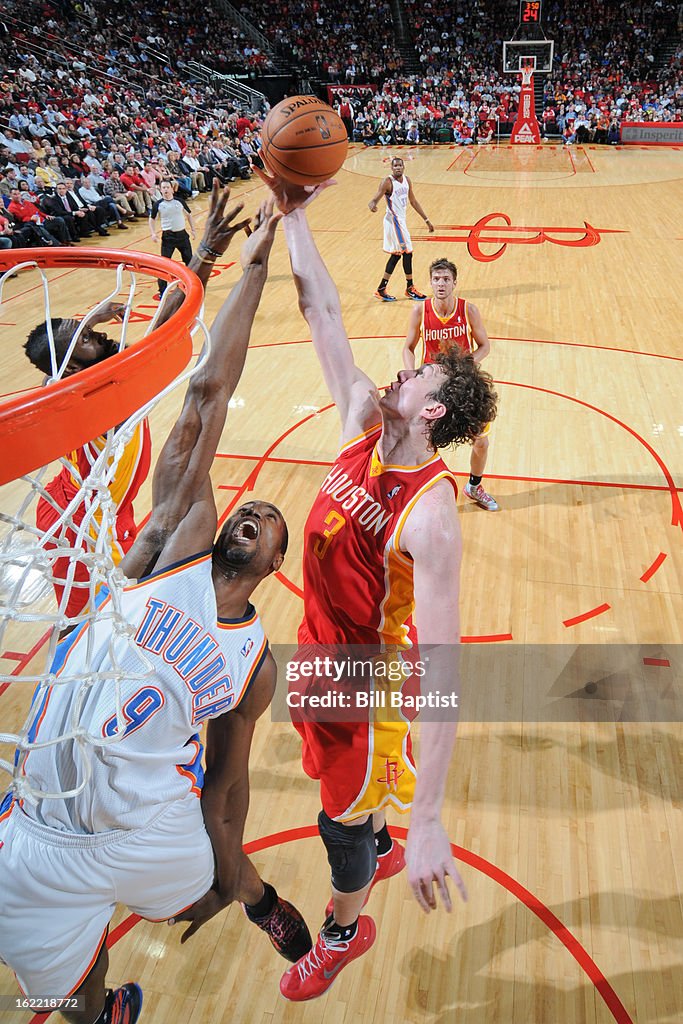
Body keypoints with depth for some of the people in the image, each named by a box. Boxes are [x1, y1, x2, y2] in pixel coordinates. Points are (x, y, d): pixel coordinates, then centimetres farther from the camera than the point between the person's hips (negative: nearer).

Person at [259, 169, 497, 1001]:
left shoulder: (430, 514, -34)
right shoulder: (364, 426, -12)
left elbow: (443, 666, -39)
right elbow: (324, 317, -8)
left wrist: (430, 820, -41)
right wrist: (291, 213, -10)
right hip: (321, 651, 7)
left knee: (343, 816, 17)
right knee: (347, 781, 31)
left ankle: (343, 931, 48)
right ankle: (377, 852, 63)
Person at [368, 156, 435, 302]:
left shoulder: (407, 180, 7)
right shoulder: (388, 182, -16)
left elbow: (413, 201, 15)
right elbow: (373, 200, -21)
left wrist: (426, 220, 16)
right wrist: (372, 205, -46)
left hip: (400, 220, 9)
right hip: (394, 220, -9)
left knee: (396, 254, 12)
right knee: (407, 252, -5)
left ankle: (381, 289, 17)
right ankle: (410, 289, 9)